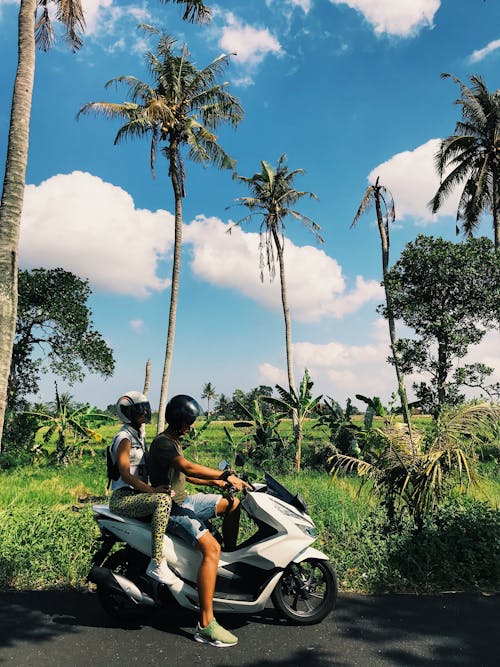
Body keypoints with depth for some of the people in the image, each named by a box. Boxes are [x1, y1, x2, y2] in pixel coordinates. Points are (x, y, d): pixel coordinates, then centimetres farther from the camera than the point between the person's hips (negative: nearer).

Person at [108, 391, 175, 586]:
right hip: (123, 498, -9)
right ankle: (157, 564, -32)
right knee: (163, 500, -32)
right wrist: (151, 489, -30)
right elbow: (125, 474, -20)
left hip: (137, 495, 9)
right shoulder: (124, 439, -10)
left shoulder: (139, 437, 18)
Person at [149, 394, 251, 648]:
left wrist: (215, 482, 9)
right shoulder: (162, 442, -18)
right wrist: (225, 475, -32)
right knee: (210, 548, -27)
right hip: (170, 510, -10)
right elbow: (188, 467, -33)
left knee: (232, 503, 14)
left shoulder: (174, 441, 14)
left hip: (184, 501, 10)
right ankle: (206, 625, -24)